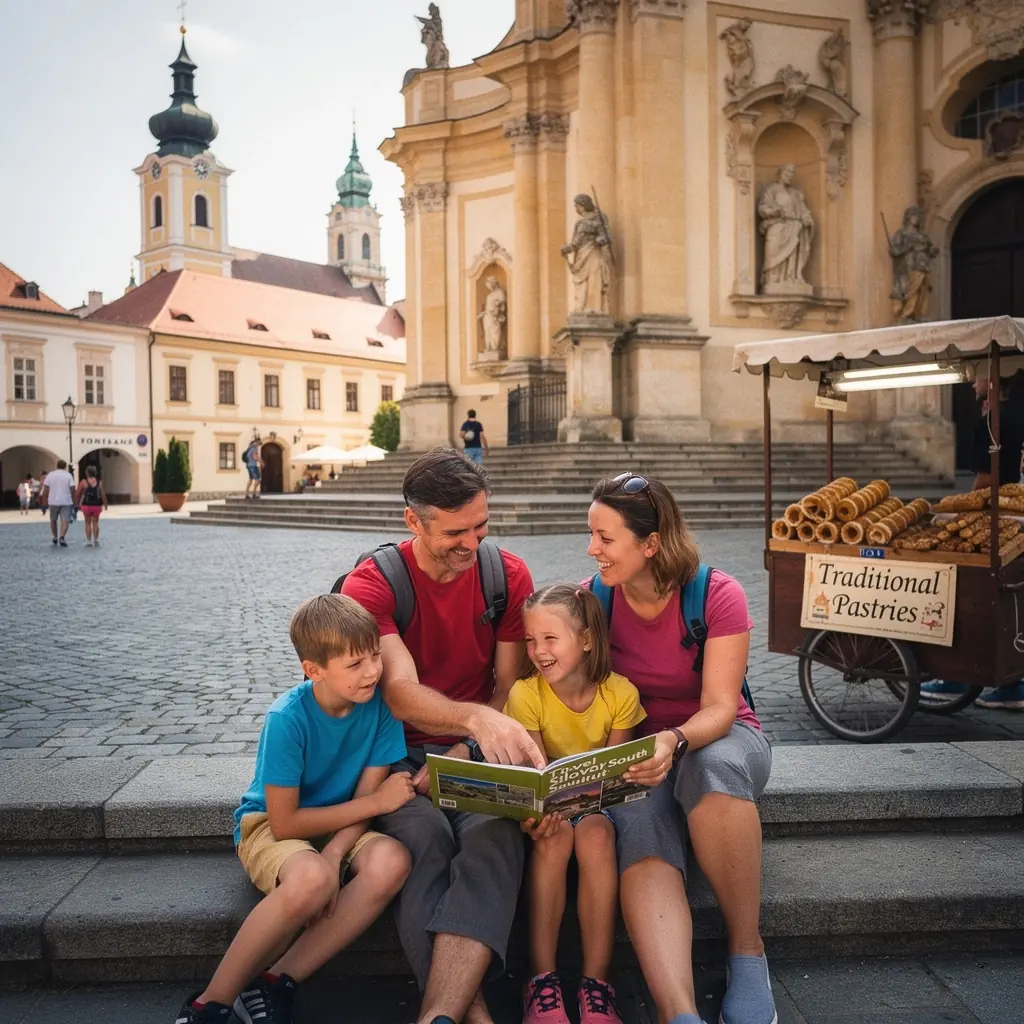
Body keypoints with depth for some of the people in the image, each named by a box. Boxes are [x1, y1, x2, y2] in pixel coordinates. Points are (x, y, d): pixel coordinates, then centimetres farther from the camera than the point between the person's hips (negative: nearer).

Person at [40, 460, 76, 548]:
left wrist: (44, 502, 5)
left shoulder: (50, 474, 4)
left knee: (53, 520, 20)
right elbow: (73, 489, -5)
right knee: (65, 520, -6)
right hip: (66, 501, -2)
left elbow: (45, 490, 1)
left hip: (53, 502, 2)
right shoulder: (68, 475, 0)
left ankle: (54, 537, 26)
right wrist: (74, 502, 3)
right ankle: (62, 537, -23)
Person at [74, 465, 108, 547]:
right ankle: (96, 540, 9)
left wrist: (77, 503, 8)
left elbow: (77, 494, -5)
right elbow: (103, 495, -4)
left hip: (87, 505, -1)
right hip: (97, 505, 2)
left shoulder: (83, 482, -7)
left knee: (88, 523, 10)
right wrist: (105, 505, 6)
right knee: (95, 523, 13)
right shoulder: (99, 483, -2)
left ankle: (89, 541, 9)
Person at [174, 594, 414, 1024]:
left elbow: (366, 796, -10)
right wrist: (378, 801, -20)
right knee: (310, 879, -38)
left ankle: (275, 984, -15)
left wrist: (334, 856, -28)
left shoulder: (380, 703, -15)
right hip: (268, 826, -4)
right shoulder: (288, 718, -25)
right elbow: (284, 822, -21)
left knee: (391, 862, -29)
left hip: (342, 828, 4)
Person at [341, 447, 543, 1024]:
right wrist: (477, 719, -43)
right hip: (400, 754, -1)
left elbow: (510, 687, 2)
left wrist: (461, 756, -16)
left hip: (477, 755, 1)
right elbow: (401, 691, -23)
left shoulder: (509, 576, 1)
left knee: (494, 834, -32)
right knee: (424, 835, -34)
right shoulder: (371, 584, -9)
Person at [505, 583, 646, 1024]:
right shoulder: (525, 695, -13)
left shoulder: (620, 693, -13)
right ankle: (542, 979, -25)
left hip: (597, 803, 0)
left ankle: (597, 983, -24)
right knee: (555, 835, -32)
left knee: (595, 835, -32)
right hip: (547, 804, 0)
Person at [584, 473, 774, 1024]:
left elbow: (719, 708, -17)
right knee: (643, 851, -33)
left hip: (719, 737, -1)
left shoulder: (717, 596, -14)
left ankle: (747, 953, -23)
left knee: (712, 767, -40)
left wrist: (676, 741, -39)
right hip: (637, 751, 2)